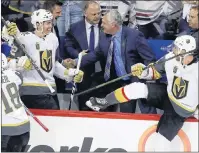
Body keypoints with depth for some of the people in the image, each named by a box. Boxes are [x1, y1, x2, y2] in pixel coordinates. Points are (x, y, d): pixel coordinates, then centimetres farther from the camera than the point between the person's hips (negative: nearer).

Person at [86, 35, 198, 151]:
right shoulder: (171, 59, -13)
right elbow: (155, 72, 2)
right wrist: (142, 71, -18)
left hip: (182, 111, -4)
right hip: (167, 96, 4)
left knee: (161, 143, -13)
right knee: (137, 89, -16)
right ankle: (104, 103, 3)